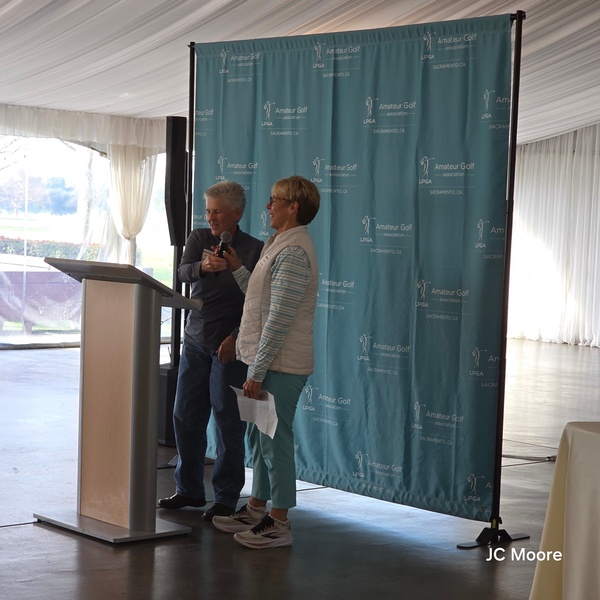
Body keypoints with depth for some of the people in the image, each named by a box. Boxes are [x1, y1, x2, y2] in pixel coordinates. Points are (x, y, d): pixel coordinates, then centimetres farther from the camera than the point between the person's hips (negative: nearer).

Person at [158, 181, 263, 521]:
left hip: (229, 346, -5)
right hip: (196, 340, 5)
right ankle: (189, 489, 21)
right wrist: (204, 266, -33)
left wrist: (236, 337, -18)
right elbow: (183, 272, -11)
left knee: (228, 422, -2)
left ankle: (226, 498, 7)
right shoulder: (199, 239, 7)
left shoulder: (254, 250, -5)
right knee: (186, 417, 8)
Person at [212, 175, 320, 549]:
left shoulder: (293, 253, -18)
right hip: (271, 363, 11)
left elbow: (279, 318, -22)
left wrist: (257, 371, -21)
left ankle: (279, 523, 4)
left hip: (281, 365, -11)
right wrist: (237, 269, 17)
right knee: (259, 437, 17)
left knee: (275, 440, -4)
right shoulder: (282, 246, 17)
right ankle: (257, 509, 28)